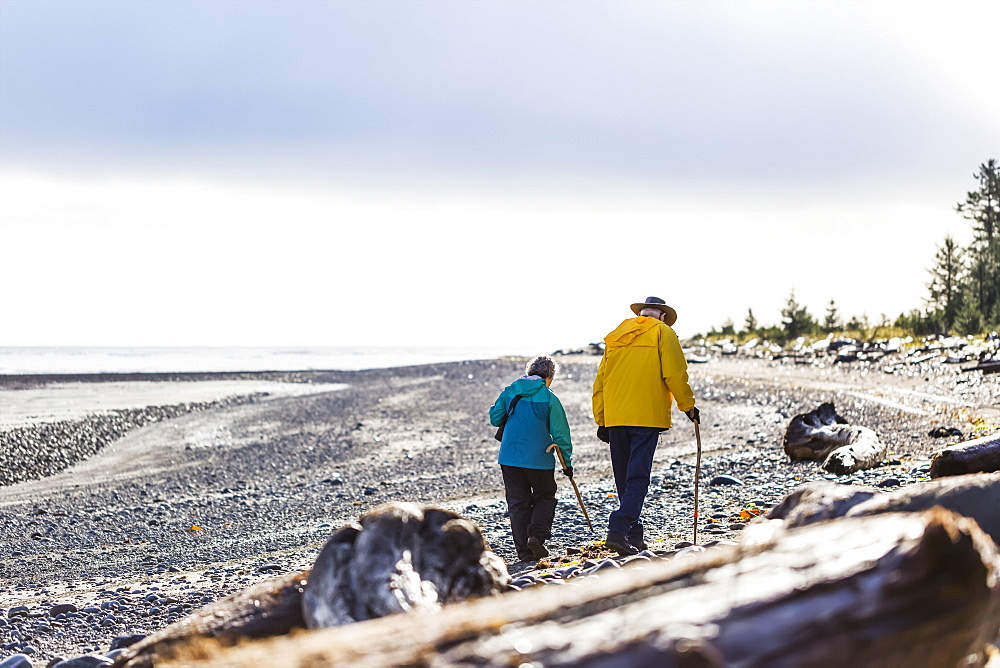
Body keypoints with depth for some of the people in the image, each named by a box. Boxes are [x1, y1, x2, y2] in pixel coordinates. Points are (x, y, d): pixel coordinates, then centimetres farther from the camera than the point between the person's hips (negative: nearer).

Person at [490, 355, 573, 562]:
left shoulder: (509, 392, 5)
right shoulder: (549, 398, -4)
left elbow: (495, 419, 8)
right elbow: (560, 433, -2)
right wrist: (567, 461, 6)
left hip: (510, 457, 3)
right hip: (539, 458, -3)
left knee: (518, 502, 10)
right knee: (545, 498, 15)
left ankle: (524, 549, 6)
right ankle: (537, 535, -6)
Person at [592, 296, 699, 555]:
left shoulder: (616, 335, 19)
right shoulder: (662, 332, 3)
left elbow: (600, 381, 17)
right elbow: (675, 374, -8)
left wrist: (601, 421, 19)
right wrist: (688, 405, 4)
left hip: (614, 417, 5)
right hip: (646, 416, -5)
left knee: (624, 478, 13)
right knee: (637, 477, -7)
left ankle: (635, 536, 17)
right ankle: (618, 530, -20)